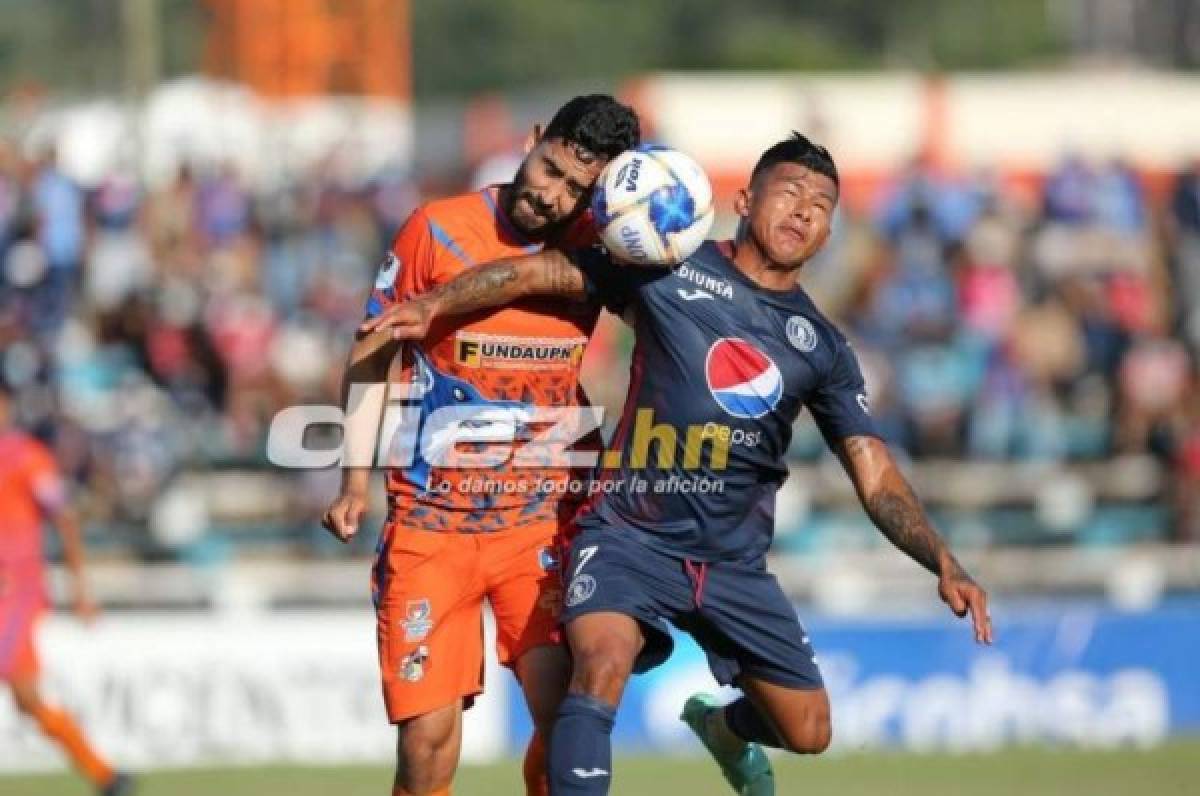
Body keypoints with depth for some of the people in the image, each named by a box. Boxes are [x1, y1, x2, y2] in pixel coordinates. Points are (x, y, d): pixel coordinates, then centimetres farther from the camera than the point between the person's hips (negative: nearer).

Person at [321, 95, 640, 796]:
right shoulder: (438, 231, -8)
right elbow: (373, 354, 1)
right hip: (432, 523, -2)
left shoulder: (595, 245, -2)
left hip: (542, 523, 2)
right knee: (429, 734, -7)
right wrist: (357, 478, -7)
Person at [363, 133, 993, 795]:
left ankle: (723, 727, 47)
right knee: (603, 662, -34)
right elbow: (538, 271, -2)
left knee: (808, 732, 12)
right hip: (632, 535, -5)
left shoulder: (822, 348, 6)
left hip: (735, 562, 5)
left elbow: (876, 477, 3)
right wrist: (435, 303, -15)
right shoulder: (669, 267, -3)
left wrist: (944, 564, -11)